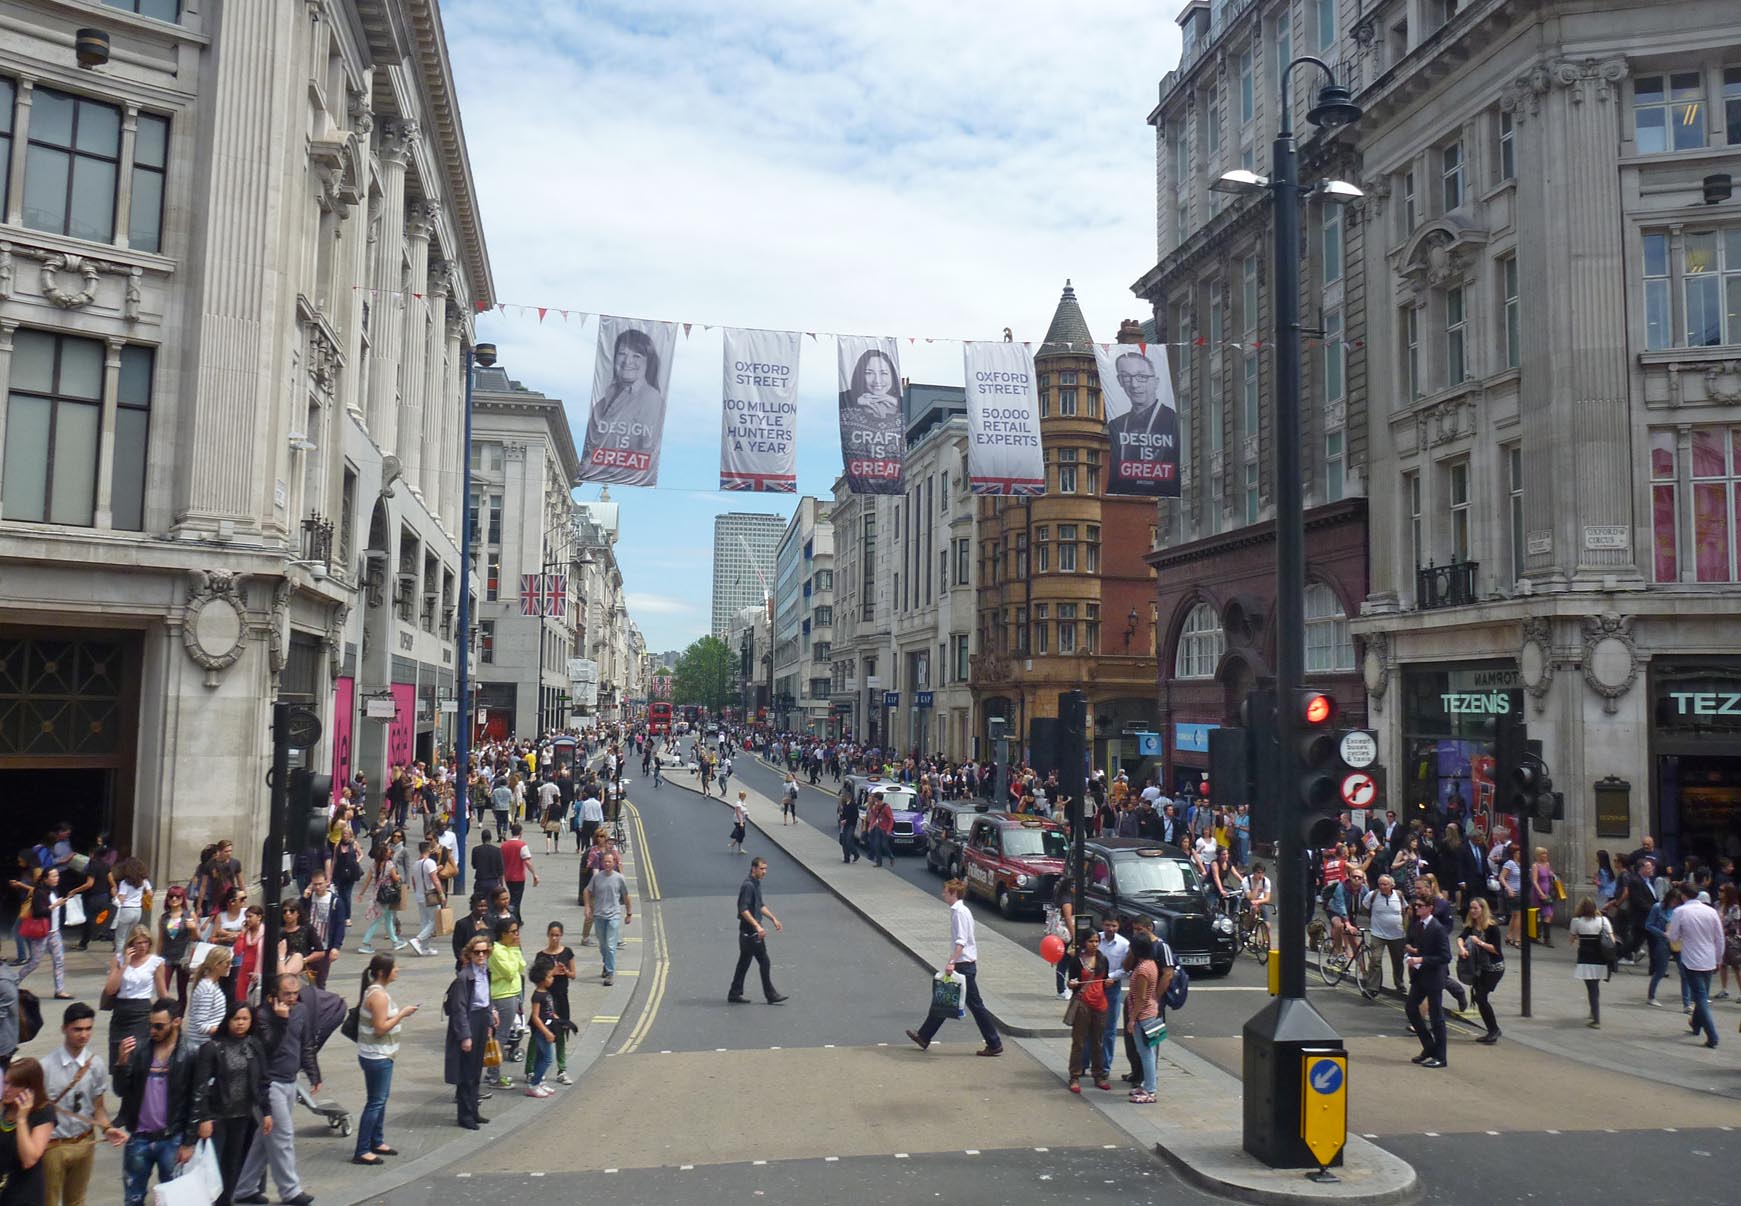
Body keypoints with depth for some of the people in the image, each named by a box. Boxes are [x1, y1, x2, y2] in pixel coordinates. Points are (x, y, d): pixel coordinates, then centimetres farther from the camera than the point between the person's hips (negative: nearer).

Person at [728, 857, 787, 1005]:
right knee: (764, 962, -3)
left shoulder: (756, 884, 13)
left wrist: (773, 919, 22)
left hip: (748, 932, 10)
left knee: (744, 963, 13)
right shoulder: (748, 885, -18)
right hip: (751, 932, -10)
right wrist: (757, 926, -30)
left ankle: (735, 994, 19)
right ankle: (771, 994, 5)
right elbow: (743, 910, -25)